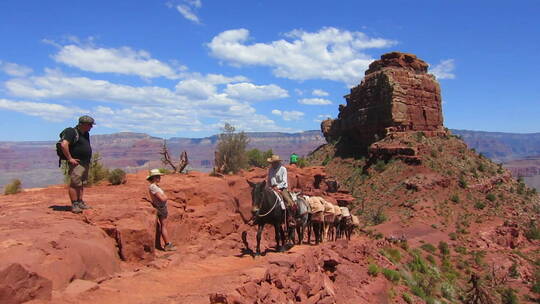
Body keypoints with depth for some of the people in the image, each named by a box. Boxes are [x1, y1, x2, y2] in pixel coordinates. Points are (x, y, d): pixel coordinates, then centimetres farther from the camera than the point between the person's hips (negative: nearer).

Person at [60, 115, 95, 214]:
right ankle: (74, 205, -2)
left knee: (82, 184, 13)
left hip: (85, 163, 9)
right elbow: (64, 144, -25)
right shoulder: (72, 132, -13)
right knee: (74, 184, -6)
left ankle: (80, 202, 20)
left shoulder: (86, 134, 15)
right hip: (76, 163, -9)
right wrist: (70, 158, -22)